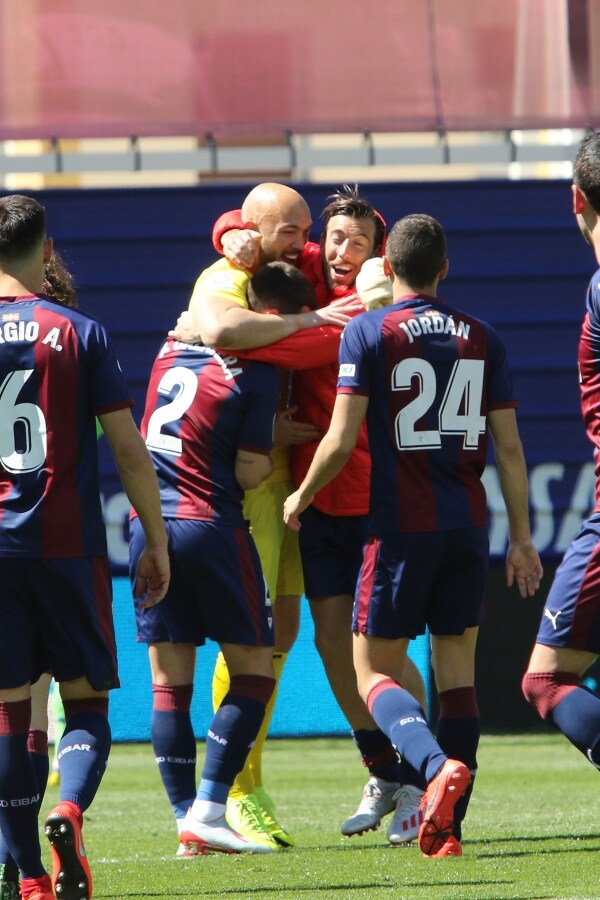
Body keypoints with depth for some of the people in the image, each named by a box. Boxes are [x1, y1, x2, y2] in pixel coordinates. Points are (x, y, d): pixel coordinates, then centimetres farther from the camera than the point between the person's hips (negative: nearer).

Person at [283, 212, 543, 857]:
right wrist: (521, 537, 14)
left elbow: (340, 441, -9)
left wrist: (301, 497, 8)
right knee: (456, 668, 9)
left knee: (374, 670, 3)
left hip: (401, 528, -4)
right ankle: (447, 826, 4)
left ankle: (439, 765, -24)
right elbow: (509, 447, 7)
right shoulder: (481, 338, 7)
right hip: (468, 528, 4)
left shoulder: (368, 331, -5)